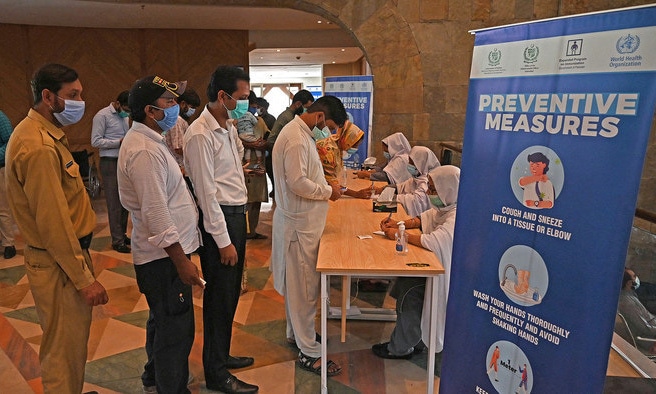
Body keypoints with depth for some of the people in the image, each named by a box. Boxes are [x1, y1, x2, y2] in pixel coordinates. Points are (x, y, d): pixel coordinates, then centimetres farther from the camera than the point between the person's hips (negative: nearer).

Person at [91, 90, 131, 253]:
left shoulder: (125, 116, 14)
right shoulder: (102, 116, -8)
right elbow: (95, 141, -12)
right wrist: (119, 142, -18)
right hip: (110, 163, -7)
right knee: (114, 203, -3)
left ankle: (122, 235, 22)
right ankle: (117, 241, 4)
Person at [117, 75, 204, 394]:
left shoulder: (148, 140, 11)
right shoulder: (145, 151, -23)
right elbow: (156, 214, -26)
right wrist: (181, 261, -23)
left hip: (161, 252, 11)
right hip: (164, 256, -11)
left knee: (162, 321, 26)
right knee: (176, 330, 3)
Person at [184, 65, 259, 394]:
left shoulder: (228, 127, 12)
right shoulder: (201, 135, -17)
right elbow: (206, 192, -19)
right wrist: (223, 241, -18)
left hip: (237, 214, 9)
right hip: (219, 218, -9)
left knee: (230, 292, 19)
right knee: (220, 296, 2)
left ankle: (221, 355, 37)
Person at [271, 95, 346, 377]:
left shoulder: (300, 132, 12)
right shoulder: (296, 138, -21)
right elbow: (297, 183, -26)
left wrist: (324, 186, 8)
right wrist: (328, 191, -14)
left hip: (302, 220, 10)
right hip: (300, 223, -10)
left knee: (298, 282, 21)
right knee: (305, 286, -1)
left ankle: (296, 332, 37)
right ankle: (308, 352, 11)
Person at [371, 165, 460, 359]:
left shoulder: (456, 218, -26)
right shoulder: (443, 207, 5)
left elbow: (432, 241, -34)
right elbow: (424, 219, 18)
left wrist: (399, 234, -22)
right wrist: (400, 224, 1)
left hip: (446, 273, -9)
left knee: (408, 292, -15)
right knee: (403, 282, -1)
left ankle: (402, 348, 4)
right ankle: (413, 341, 14)